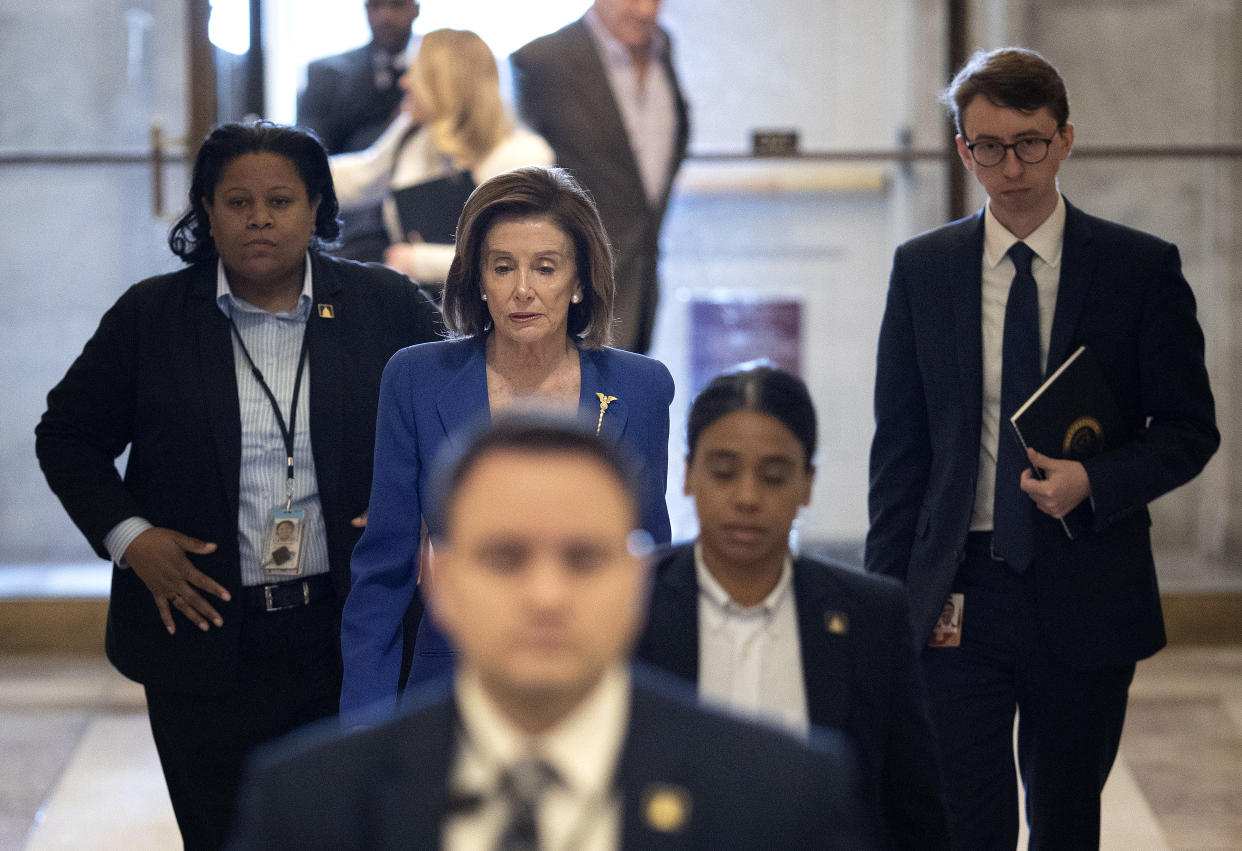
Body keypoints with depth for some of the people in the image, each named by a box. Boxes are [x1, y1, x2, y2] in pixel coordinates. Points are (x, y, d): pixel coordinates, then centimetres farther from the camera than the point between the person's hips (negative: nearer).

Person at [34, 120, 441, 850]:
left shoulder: (385, 305, 2)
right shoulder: (151, 317, 3)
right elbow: (68, 438, 9)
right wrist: (129, 536, -5)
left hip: (353, 644, 0)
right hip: (206, 639, 0)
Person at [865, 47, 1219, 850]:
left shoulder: (1143, 268, 0)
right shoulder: (922, 269, 4)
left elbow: (1190, 428, 3)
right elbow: (899, 446, 7)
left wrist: (1094, 482, -15)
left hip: (1087, 601, 0)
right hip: (956, 595, 0)